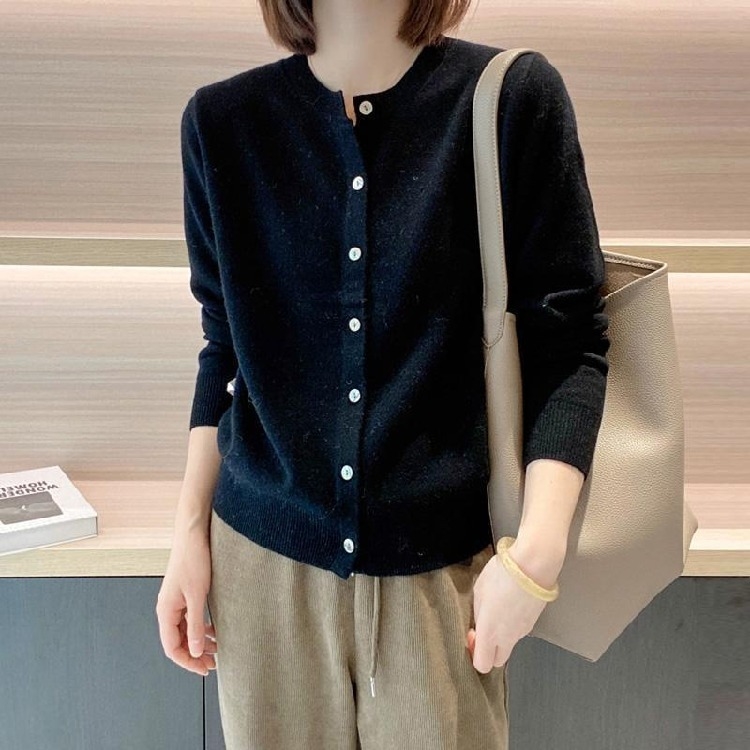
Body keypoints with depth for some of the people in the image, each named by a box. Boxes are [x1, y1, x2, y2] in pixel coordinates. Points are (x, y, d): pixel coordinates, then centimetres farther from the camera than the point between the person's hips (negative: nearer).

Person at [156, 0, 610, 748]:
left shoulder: (516, 96, -7)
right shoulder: (221, 121, 0)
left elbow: (568, 341, -7)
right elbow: (227, 346, 8)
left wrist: (537, 549, -15)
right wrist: (190, 531, 6)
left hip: (441, 565, -2)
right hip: (264, 558, 2)